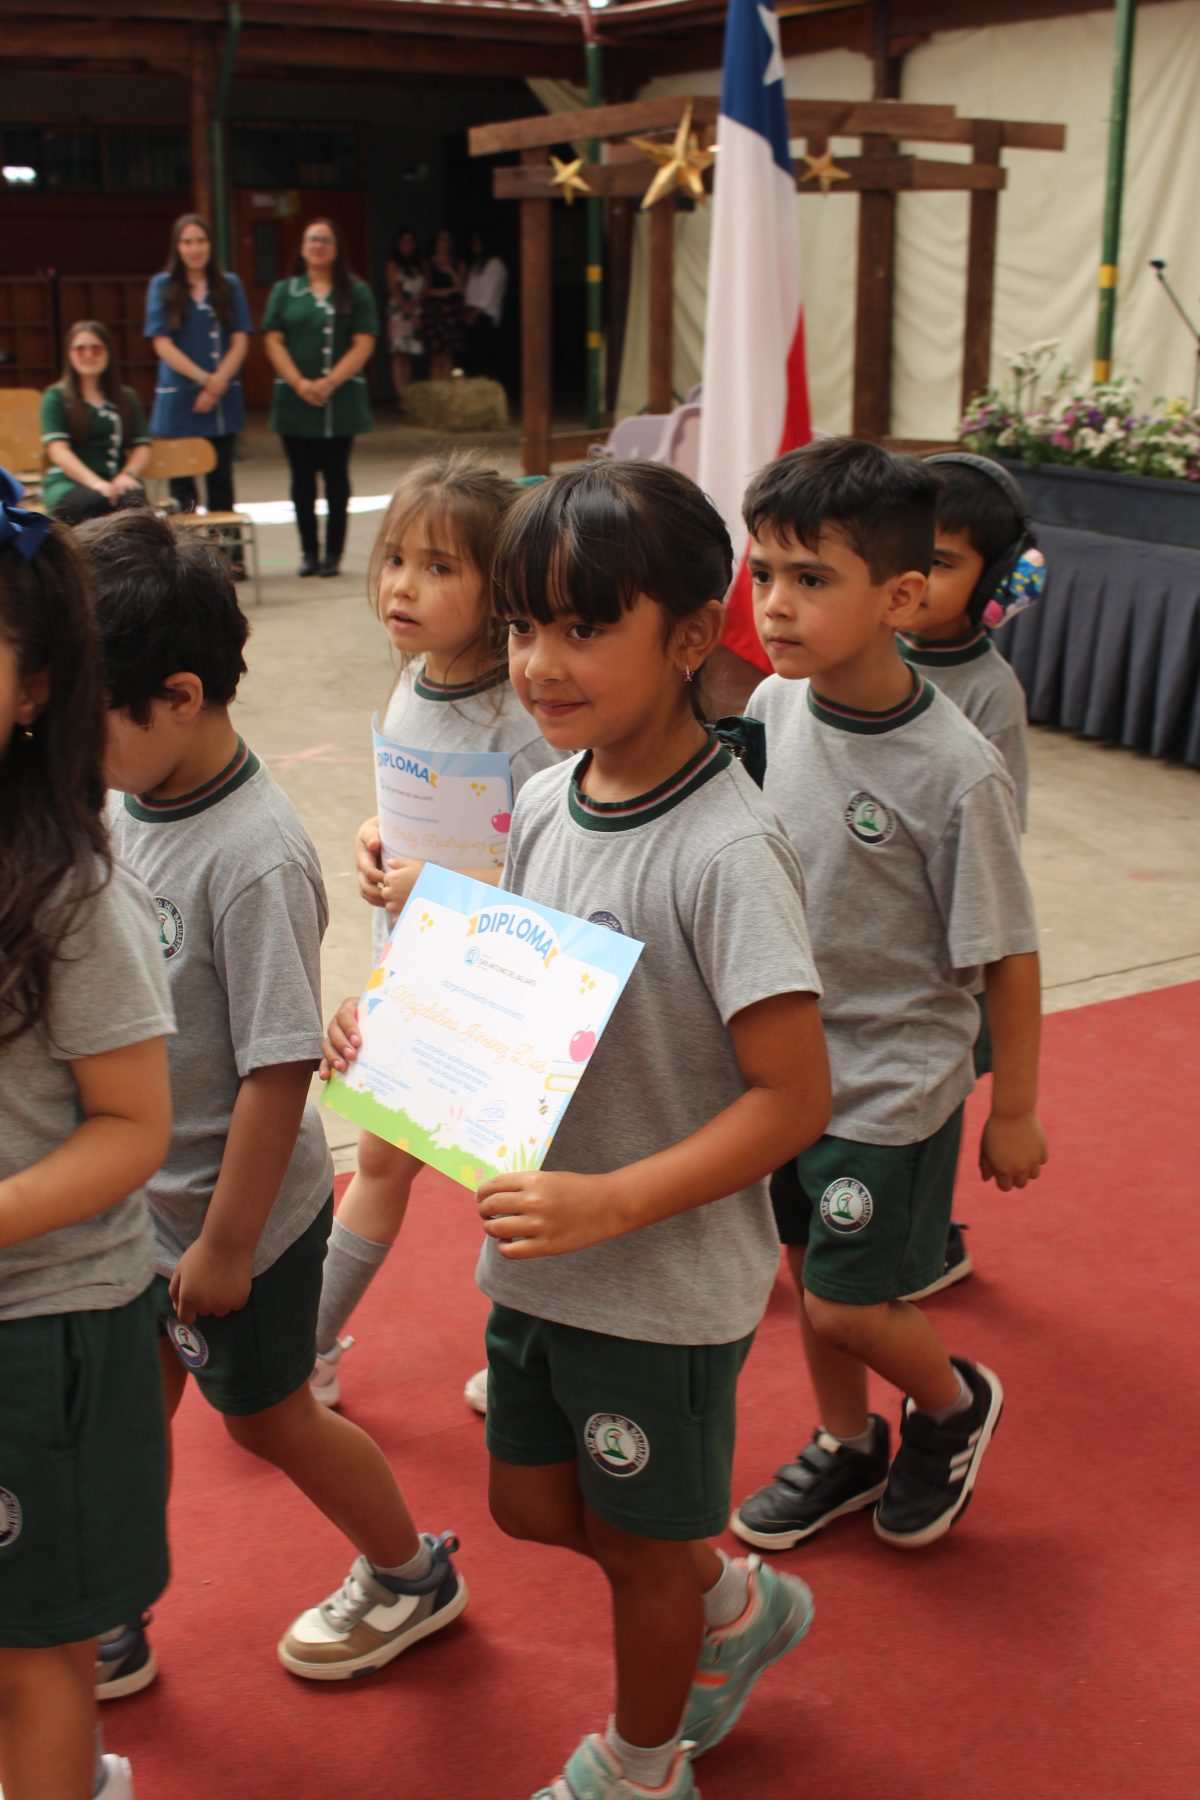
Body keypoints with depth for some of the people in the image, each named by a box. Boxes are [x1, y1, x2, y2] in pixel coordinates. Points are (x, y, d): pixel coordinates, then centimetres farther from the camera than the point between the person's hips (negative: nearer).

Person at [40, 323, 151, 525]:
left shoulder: (126, 397, 21)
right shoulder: (56, 397, 10)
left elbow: (142, 446, 12)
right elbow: (57, 449, -4)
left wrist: (128, 474, -11)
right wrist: (95, 482, -20)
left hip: (115, 480, 3)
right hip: (68, 482, -2)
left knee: (133, 499, -35)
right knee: (95, 501, -39)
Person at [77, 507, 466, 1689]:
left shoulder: (253, 859, -28)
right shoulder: (125, 806, -4)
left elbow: (279, 1068, -25)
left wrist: (225, 1243, -18)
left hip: (238, 1213, -6)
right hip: (134, 1200, 6)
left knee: (267, 1419, 14)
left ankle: (411, 1576, 39)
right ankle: (107, 1627, 39)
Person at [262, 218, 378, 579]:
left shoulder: (356, 292, 4)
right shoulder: (284, 291, 9)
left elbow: (363, 344, -4)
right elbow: (273, 341, 2)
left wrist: (329, 383, -15)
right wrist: (300, 383, -12)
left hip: (341, 400, -1)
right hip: (294, 400, 1)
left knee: (336, 477, 3)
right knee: (302, 478, 5)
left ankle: (333, 553, 8)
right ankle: (309, 552, 12)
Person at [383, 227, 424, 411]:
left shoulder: (418, 267, 19)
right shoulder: (392, 265, 4)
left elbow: (422, 291, 11)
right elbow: (394, 291, -4)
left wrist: (415, 307, -7)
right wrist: (409, 310, -10)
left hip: (415, 315, 5)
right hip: (398, 313, -5)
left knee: (408, 360, 3)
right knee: (399, 357, -12)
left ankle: (409, 398, 0)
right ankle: (401, 398, -18)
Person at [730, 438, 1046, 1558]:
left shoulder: (955, 771, -24)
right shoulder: (772, 708, -8)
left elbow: (1007, 954, -14)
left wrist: (1014, 1113, -6)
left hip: (892, 1086, -5)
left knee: (844, 1303, 3)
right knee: (810, 1269, 19)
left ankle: (955, 1403, 35)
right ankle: (845, 1446, 43)